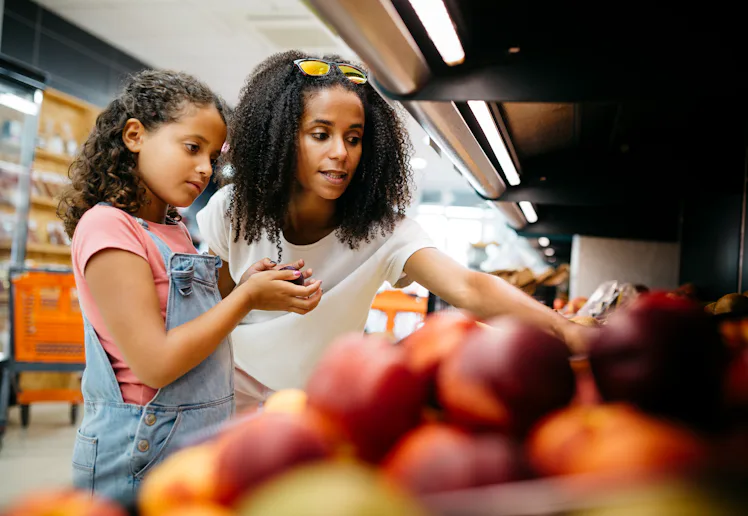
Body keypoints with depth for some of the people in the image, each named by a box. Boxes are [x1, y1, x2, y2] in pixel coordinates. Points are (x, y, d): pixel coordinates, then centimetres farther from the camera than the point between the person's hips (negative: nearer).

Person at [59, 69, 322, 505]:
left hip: (200, 448, 8)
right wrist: (246, 298, -16)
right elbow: (156, 363, -22)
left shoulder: (175, 230, 10)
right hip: (140, 459, -8)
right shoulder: (107, 225, -17)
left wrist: (252, 285, -2)